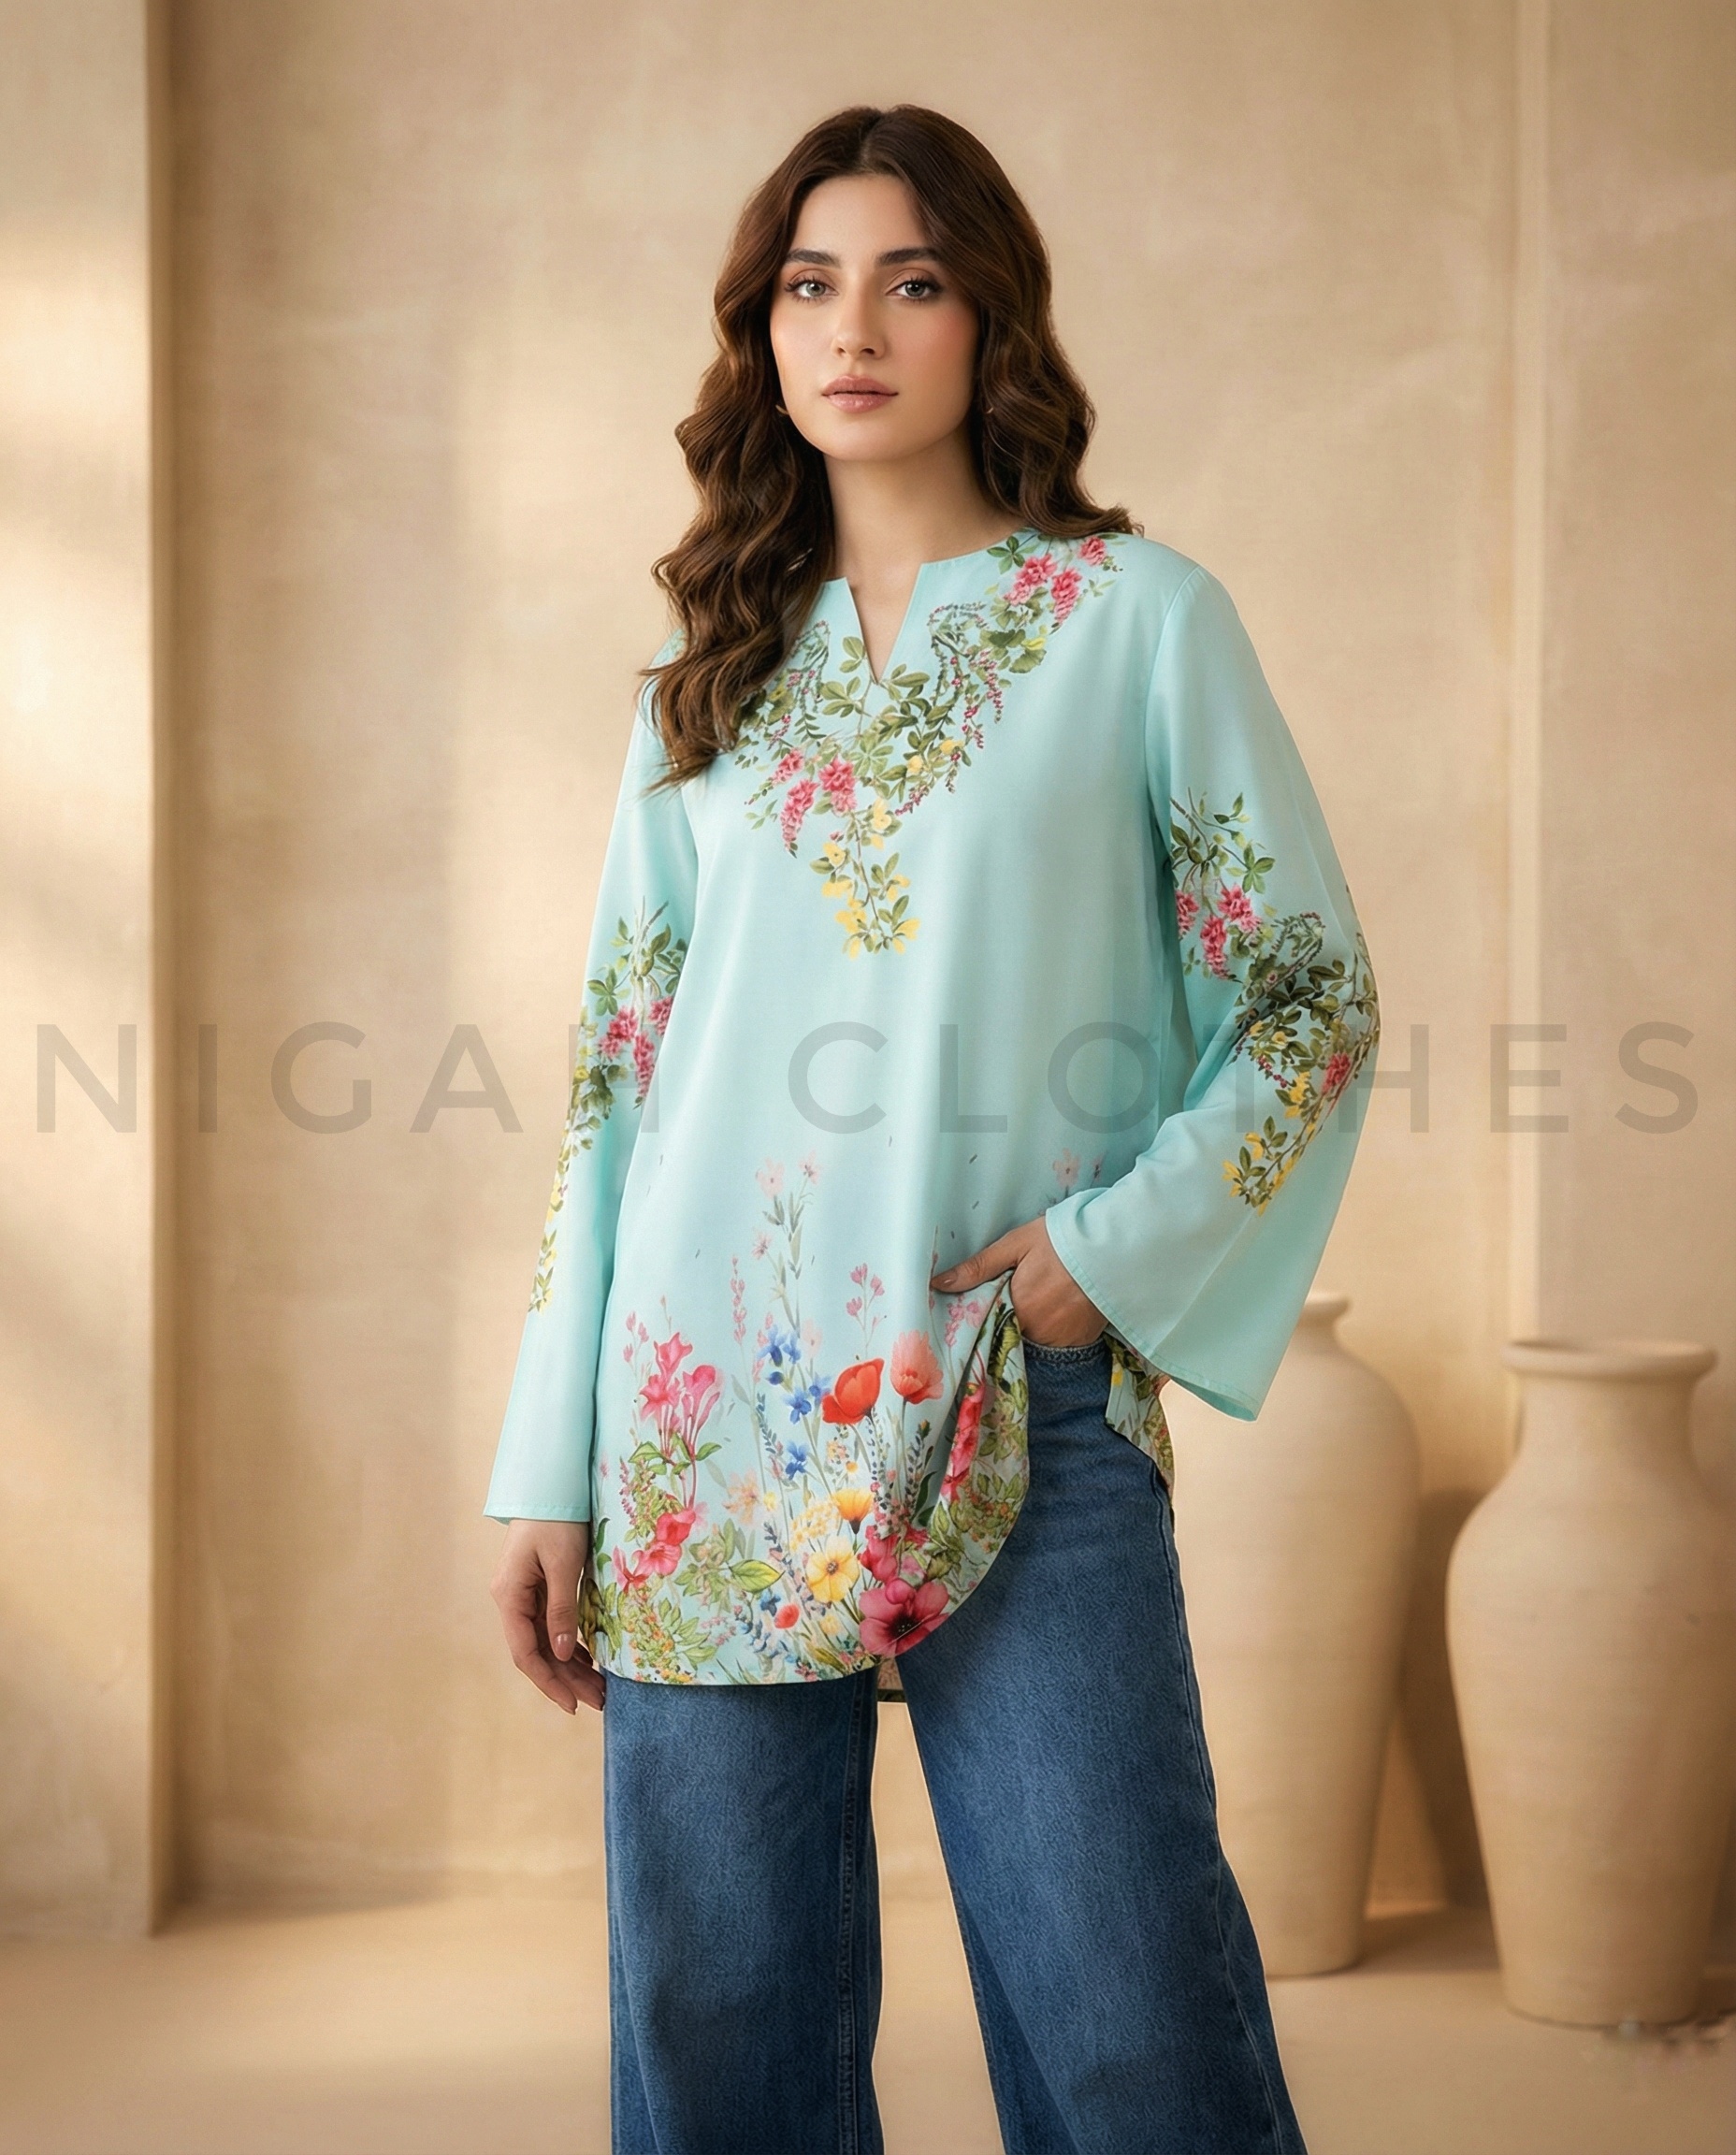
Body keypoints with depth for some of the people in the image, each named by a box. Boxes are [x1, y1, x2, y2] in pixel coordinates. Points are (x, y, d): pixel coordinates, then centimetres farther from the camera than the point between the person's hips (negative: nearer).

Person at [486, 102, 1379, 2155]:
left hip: (1025, 1424, -3)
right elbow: (618, 1072, 11)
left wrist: (1122, 1239, -12)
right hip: (712, 1426, 3)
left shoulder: (1139, 620, 4)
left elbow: (1312, 996, 3)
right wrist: (548, 1466, 6)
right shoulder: (712, 677, 13)